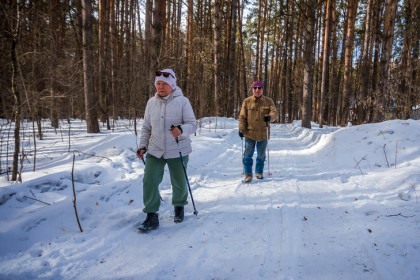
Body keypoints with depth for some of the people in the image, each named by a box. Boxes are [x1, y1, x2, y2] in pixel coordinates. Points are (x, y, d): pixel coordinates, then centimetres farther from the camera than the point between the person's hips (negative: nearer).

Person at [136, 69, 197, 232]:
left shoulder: (182, 101, -7)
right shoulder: (151, 102, 6)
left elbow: (192, 124, -11)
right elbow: (146, 127, 14)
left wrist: (181, 130, -32)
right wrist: (142, 146, 7)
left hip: (177, 152, -2)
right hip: (155, 151, 3)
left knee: (179, 183, 12)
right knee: (149, 181, -8)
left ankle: (179, 206, 40)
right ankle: (152, 216, 6)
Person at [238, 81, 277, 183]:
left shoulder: (268, 101, 2)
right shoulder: (247, 101, 0)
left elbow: (274, 113, -7)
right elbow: (242, 117, 0)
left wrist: (270, 117, -30)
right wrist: (241, 129, -11)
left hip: (263, 134, 1)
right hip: (249, 133, -1)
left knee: (261, 155, 14)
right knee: (247, 155, -2)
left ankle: (259, 172, 31)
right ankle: (248, 174, 8)